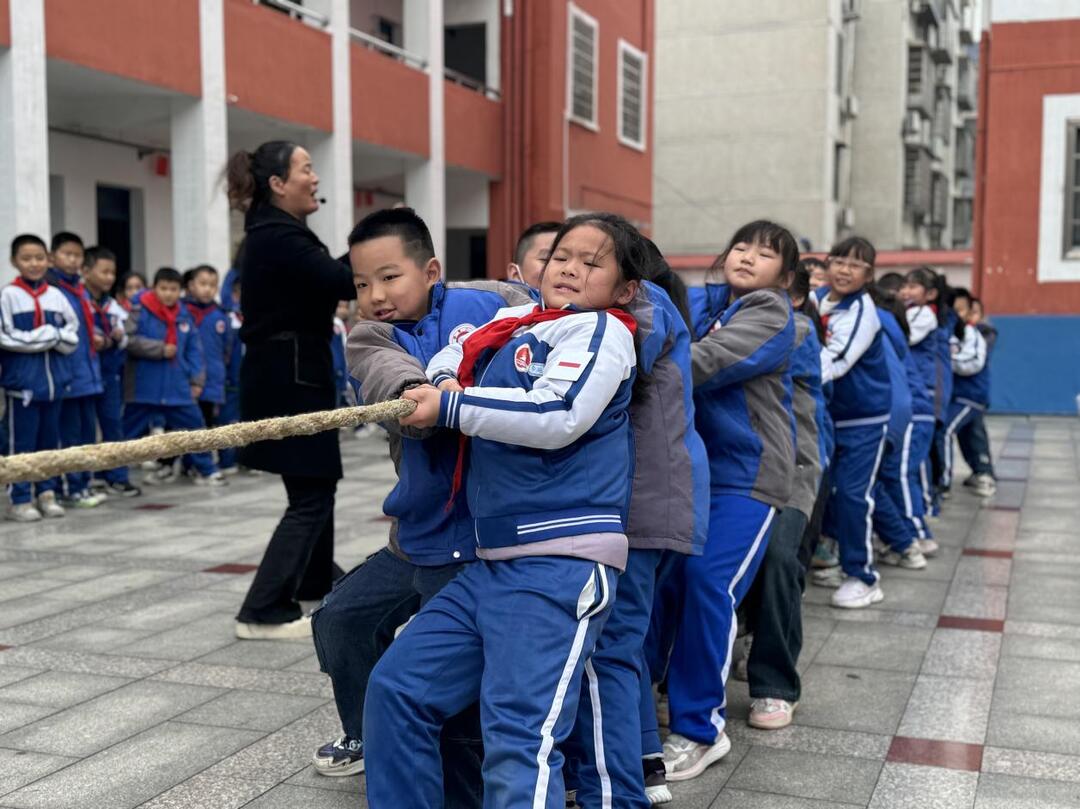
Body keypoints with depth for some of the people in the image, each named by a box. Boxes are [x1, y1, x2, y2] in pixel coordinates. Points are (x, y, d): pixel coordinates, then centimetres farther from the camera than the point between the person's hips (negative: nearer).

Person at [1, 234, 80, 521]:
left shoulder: (56, 295, 8)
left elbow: (73, 335, 10)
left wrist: (53, 337, -11)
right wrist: (49, 335, -10)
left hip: (54, 378, 5)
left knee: (51, 439, 11)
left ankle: (47, 493, 21)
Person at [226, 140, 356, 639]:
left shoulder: (279, 231, 14)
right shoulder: (276, 237, -19)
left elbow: (323, 281, 13)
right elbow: (343, 281, -27)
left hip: (293, 370, 11)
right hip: (289, 374, -11)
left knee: (316, 479, 23)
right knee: (311, 492, -6)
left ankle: (316, 579, 40)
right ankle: (263, 611, -3)